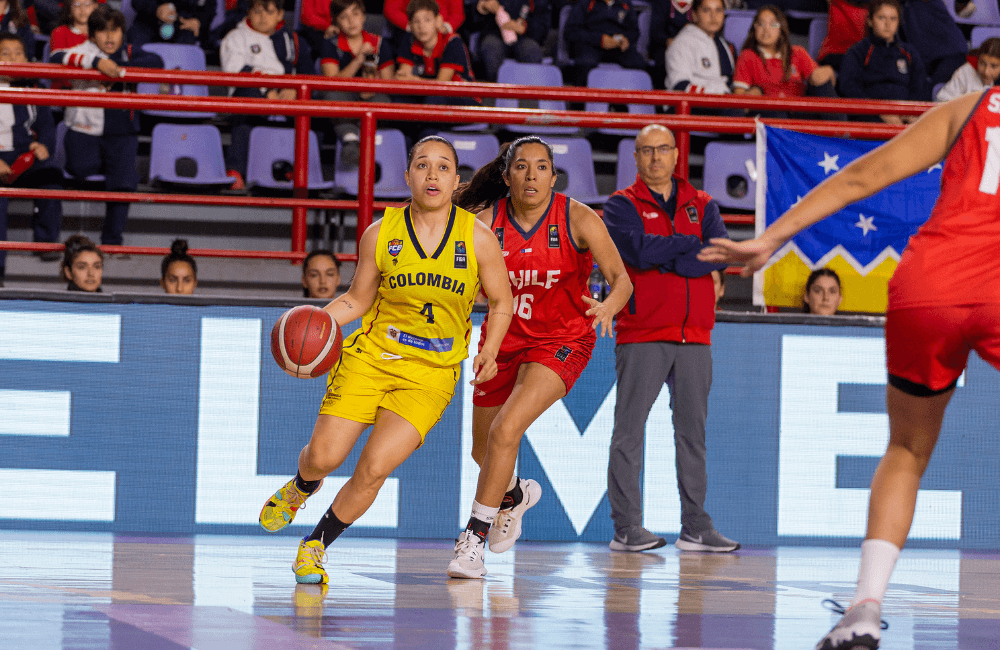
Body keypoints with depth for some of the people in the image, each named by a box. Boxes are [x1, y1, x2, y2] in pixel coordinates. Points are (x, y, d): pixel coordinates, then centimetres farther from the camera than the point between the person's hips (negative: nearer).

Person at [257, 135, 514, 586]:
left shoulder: (477, 237, -5)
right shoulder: (380, 234, -3)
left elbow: (501, 301, 8)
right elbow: (357, 299, 7)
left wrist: (489, 351, -6)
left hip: (432, 374, -1)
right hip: (371, 357, 1)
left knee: (375, 468, -15)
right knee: (323, 458, -6)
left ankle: (316, 546, 8)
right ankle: (301, 488, 34)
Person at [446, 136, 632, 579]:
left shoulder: (577, 219, -16)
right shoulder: (486, 222, -12)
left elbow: (621, 279, -19)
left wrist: (609, 306, -41)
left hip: (561, 342, -4)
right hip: (504, 339, 4)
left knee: (505, 431, -23)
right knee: (483, 450, 16)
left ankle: (474, 540, -11)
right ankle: (515, 494, 53)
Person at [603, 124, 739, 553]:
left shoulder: (701, 205, 15)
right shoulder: (622, 205, 5)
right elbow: (640, 250, -14)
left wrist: (664, 257, -10)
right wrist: (694, 248, -5)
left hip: (695, 336, 4)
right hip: (641, 335, -4)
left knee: (693, 430, 6)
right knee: (630, 430, -6)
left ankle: (695, 527, 10)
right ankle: (626, 527, -5)